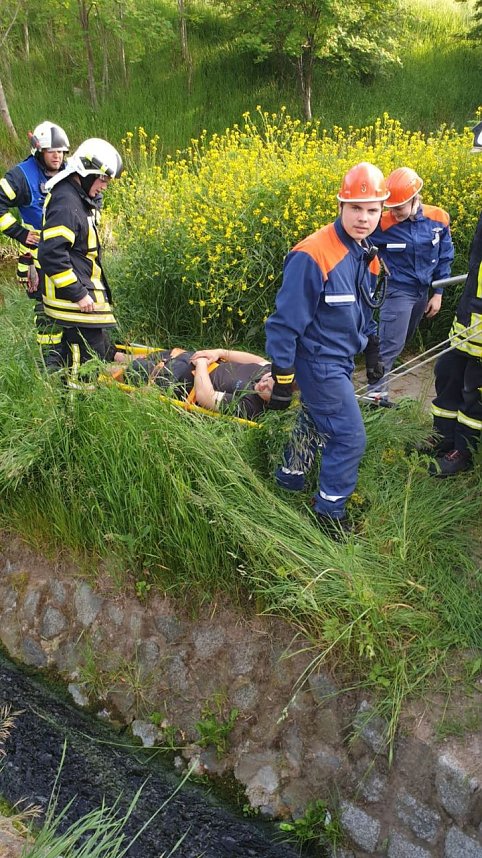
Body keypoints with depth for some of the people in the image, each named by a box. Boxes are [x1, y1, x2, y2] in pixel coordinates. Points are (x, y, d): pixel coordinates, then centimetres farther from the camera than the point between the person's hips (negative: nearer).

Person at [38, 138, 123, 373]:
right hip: (72, 296, -11)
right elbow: (51, 254, -26)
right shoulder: (66, 203, -20)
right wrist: (77, 294, -23)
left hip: (82, 289, 11)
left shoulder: (80, 198, 14)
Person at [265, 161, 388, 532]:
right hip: (318, 363, -8)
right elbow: (286, 322, -22)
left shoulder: (367, 256, 2)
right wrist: (282, 379, -19)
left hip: (342, 360, 9)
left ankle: (291, 476, 46)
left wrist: (374, 353, 22)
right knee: (351, 437, -4)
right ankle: (330, 510, 15)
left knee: (316, 421, 23)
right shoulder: (312, 257, -25)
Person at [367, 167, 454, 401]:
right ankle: (376, 391, 0)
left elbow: (445, 258, 4)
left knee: (403, 339, 18)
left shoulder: (439, 219, -8)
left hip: (423, 291, 5)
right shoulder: (383, 224, -19)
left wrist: (438, 293, 4)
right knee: (391, 343, -9)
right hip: (399, 291, -5)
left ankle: (384, 372, 36)